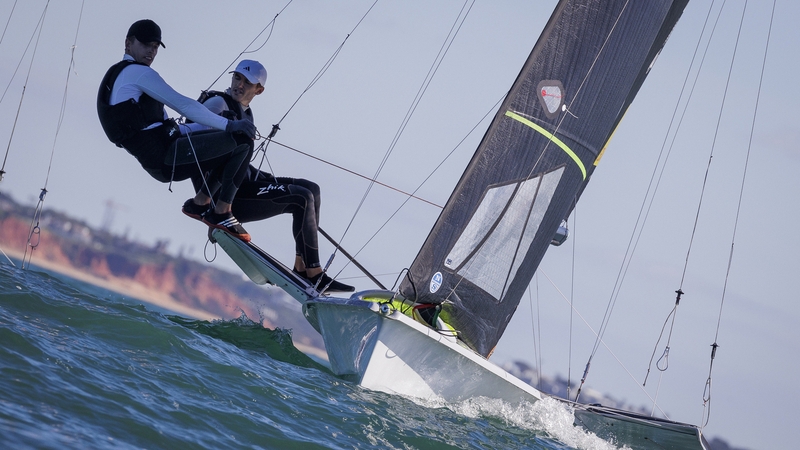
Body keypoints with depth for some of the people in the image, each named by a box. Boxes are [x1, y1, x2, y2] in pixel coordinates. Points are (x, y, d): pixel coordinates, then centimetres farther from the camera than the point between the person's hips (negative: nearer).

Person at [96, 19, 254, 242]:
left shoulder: (117, 77, 24)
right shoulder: (137, 72, -8)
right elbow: (183, 104, -16)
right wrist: (229, 125, -15)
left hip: (160, 161, 10)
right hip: (166, 156, -10)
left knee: (231, 148, 21)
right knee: (242, 140, -14)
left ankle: (201, 201, 13)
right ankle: (221, 213, -12)